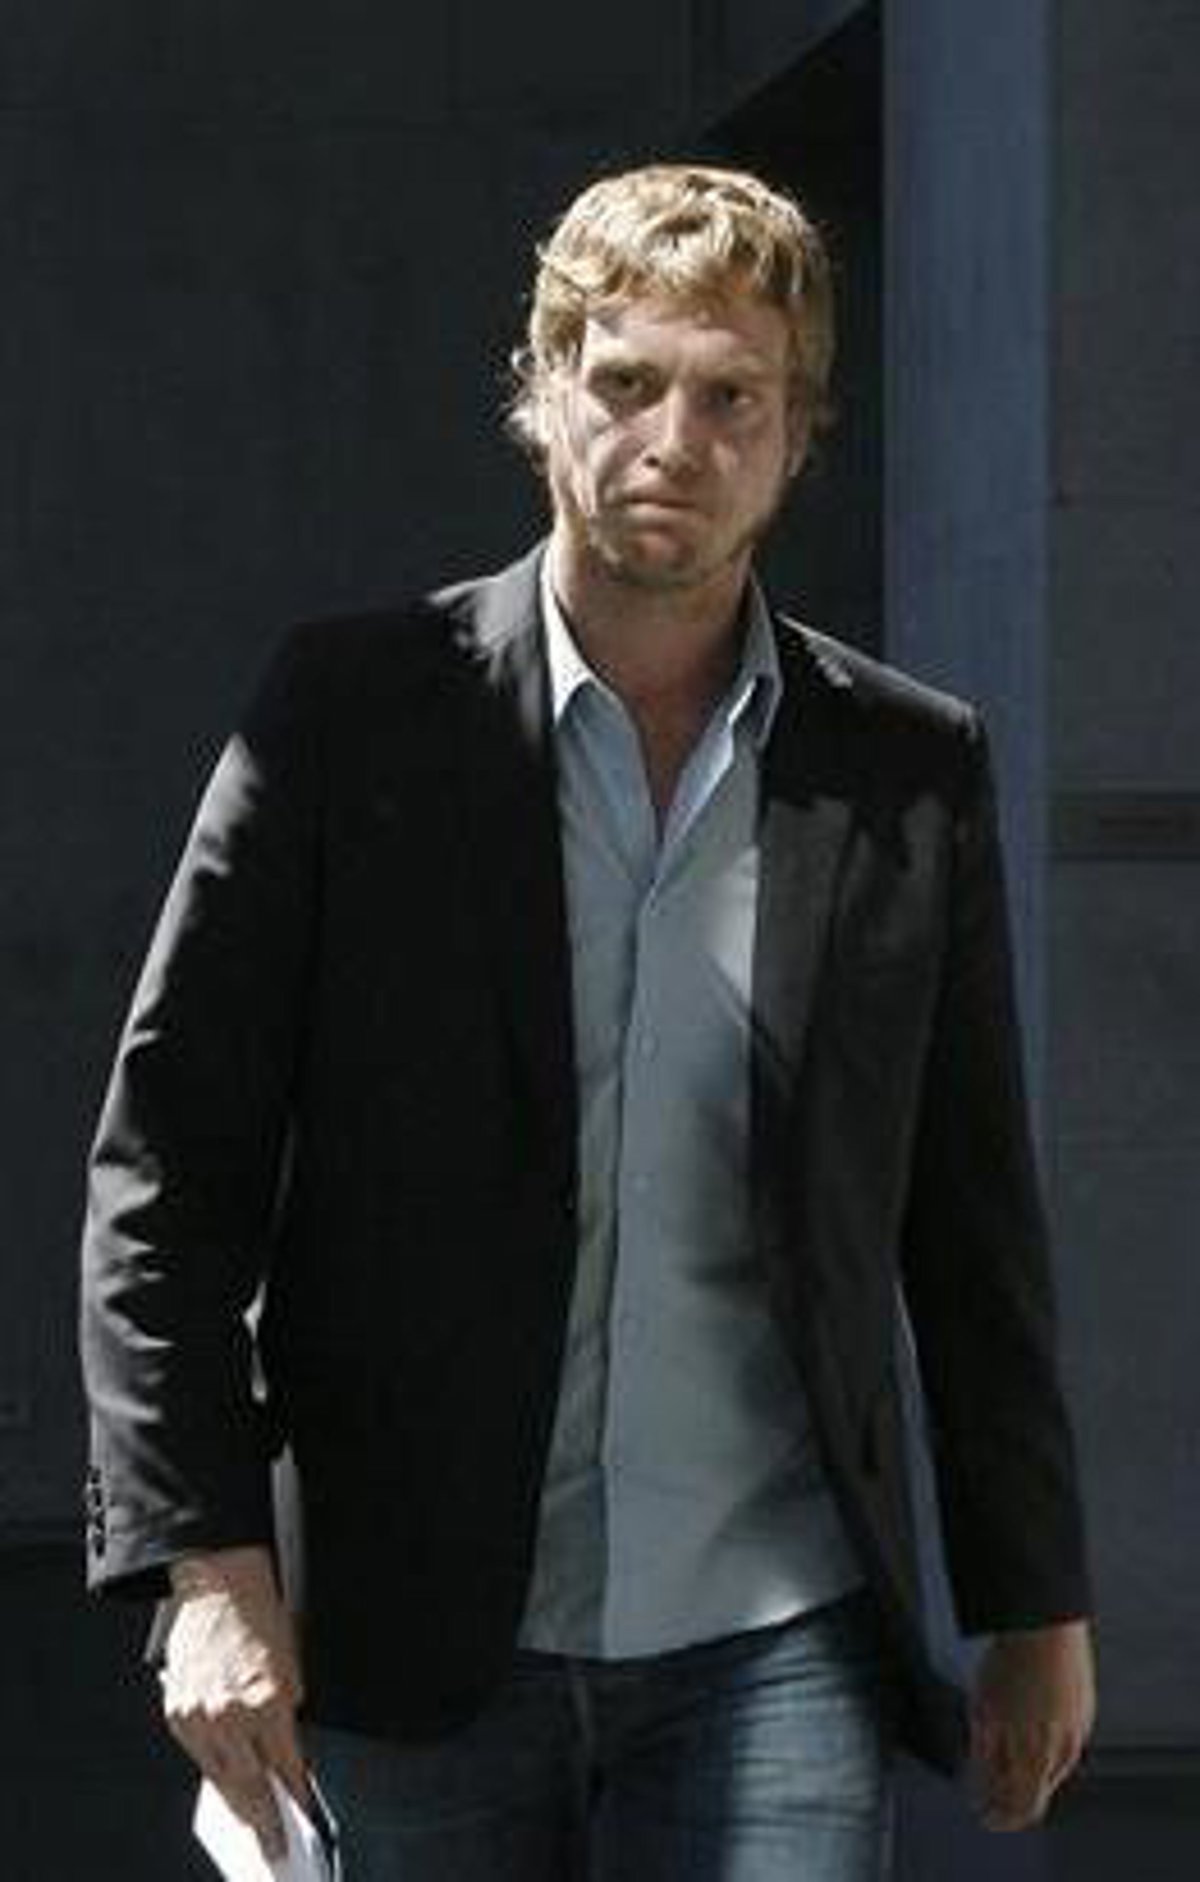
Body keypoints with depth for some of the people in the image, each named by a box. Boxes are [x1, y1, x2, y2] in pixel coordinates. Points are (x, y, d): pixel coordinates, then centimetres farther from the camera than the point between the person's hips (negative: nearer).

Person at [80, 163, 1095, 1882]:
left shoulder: (913, 773, 5)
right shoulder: (353, 712, -1)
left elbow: (975, 1224, 11)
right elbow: (168, 1153, -2)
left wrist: (1036, 1605, 13)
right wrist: (207, 1557, -9)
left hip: (772, 1640, 1)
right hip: (419, 1648, 0)